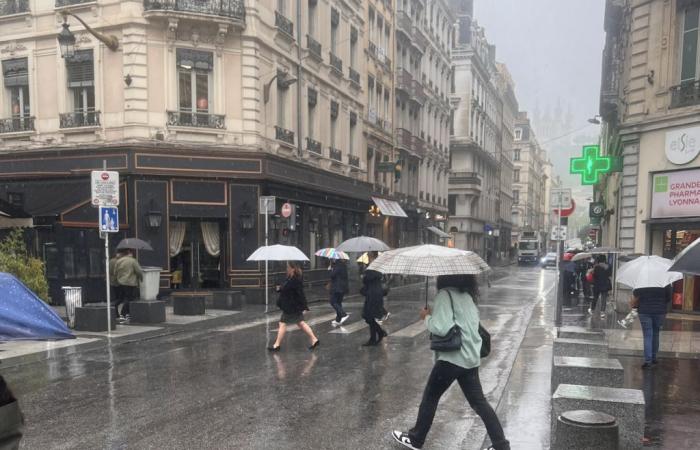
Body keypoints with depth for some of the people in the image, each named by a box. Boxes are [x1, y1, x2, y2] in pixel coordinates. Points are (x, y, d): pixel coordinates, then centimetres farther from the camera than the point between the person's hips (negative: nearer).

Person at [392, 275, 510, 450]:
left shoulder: (445, 293, -15)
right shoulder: (467, 294, 10)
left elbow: (441, 327, -25)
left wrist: (427, 317, -6)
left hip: (453, 357, -7)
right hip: (471, 358, 7)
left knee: (430, 396, 10)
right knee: (478, 402, 15)